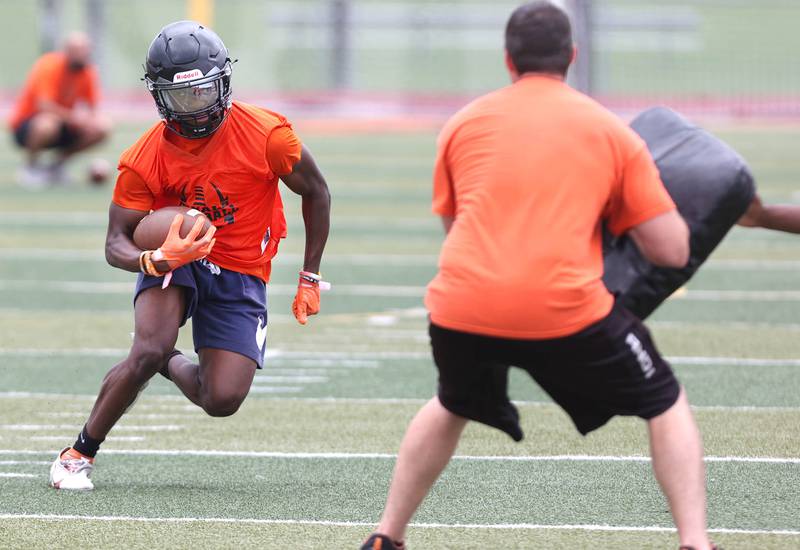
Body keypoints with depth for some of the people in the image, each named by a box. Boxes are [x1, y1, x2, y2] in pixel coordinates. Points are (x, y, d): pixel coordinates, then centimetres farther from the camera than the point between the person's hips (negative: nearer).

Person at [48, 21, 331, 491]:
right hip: (174, 260, -1)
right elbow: (117, 243, -12)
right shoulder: (145, 160, -16)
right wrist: (155, 260, -36)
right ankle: (80, 453, -8)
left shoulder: (266, 135, -18)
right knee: (148, 351, -28)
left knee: (223, 400, -11)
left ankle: (172, 364, 27)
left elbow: (316, 193, -2)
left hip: (240, 275, 1)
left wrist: (310, 278, 0)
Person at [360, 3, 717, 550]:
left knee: (452, 407, 34)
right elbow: (673, 250, 7)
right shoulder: (613, 133, 9)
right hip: (566, 309, -3)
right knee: (667, 406, 17)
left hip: (463, 308, 3)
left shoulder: (463, 123, 14)